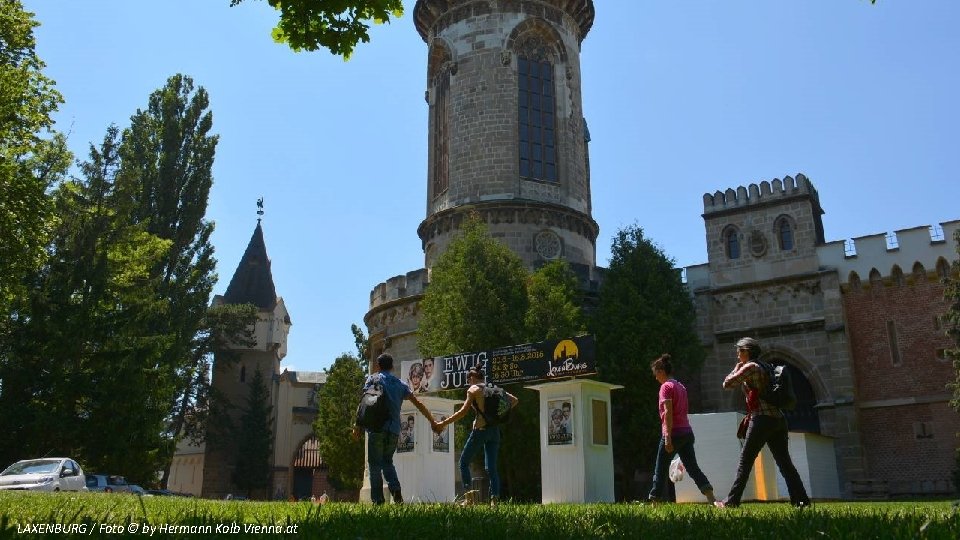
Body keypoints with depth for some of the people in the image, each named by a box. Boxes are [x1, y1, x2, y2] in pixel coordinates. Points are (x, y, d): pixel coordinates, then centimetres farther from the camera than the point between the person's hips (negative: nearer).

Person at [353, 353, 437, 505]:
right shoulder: (400, 384, 17)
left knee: (375, 464, 4)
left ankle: (378, 500, -3)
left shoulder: (373, 379, 7)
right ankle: (396, 490, -5)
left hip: (377, 427, -4)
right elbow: (418, 404, 15)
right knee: (387, 462, 18)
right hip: (394, 430, 4)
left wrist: (358, 426, -3)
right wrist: (433, 422, 21)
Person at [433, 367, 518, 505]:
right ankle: (495, 498, -5)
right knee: (491, 467, 7)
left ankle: (468, 494, -6)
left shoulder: (473, 389, -3)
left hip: (480, 429, -5)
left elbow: (463, 412, -10)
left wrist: (442, 424, -7)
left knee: (464, 462, 8)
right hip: (495, 430, 6)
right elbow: (514, 400, 12)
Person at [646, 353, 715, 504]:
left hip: (674, 433, -8)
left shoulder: (666, 386, -8)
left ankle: (653, 502, 6)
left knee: (660, 470, 2)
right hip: (687, 432, 8)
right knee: (693, 468, 4)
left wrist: (668, 437, -20)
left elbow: (668, 412, -17)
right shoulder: (681, 387, 17)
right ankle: (712, 501, -7)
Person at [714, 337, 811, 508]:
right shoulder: (763, 368, 20)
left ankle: (731, 501, 1)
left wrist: (736, 369, 7)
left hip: (763, 419, -8)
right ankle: (801, 500, 4)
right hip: (778, 419, 8)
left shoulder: (750, 367, -7)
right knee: (784, 462, 8)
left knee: (745, 462, -3)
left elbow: (727, 384, -8)